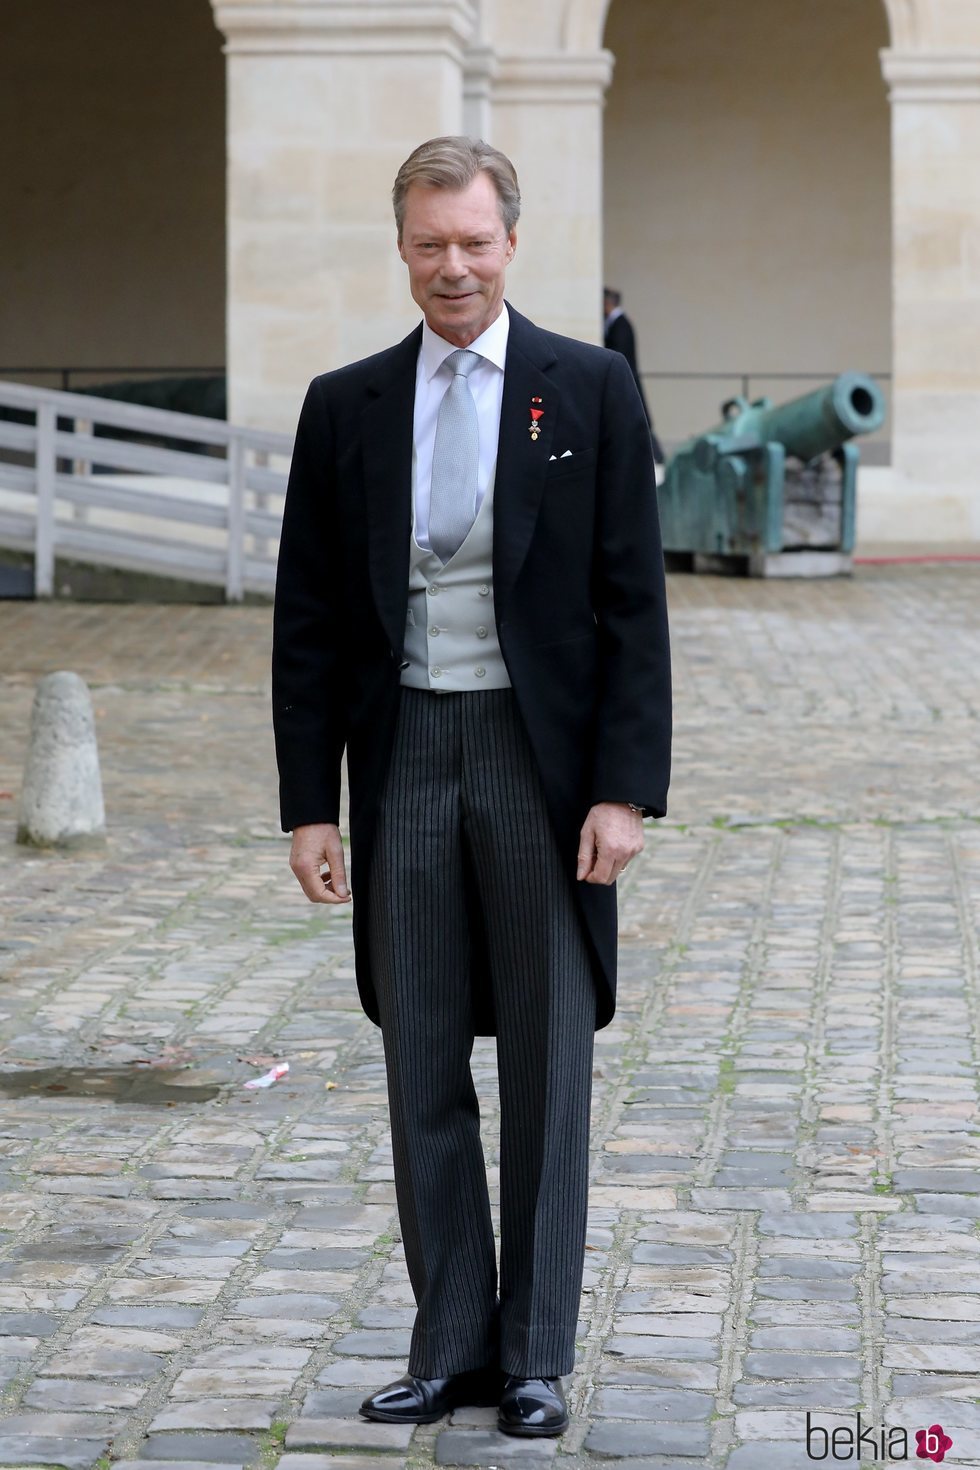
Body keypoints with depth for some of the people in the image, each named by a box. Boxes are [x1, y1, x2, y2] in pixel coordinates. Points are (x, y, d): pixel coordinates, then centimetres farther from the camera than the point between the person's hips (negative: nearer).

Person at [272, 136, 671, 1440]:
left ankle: (536, 1356, 12)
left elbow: (632, 605, -2)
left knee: (548, 1066, 3)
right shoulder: (345, 407, 6)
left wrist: (627, 789, -10)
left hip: (539, 754, -2)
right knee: (421, 1067, 6)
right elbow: (308, 623, 7)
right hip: (404, 756, 2)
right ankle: (451, 1344, 16)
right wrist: (308, 805, 1)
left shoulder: (590, 390, 0)